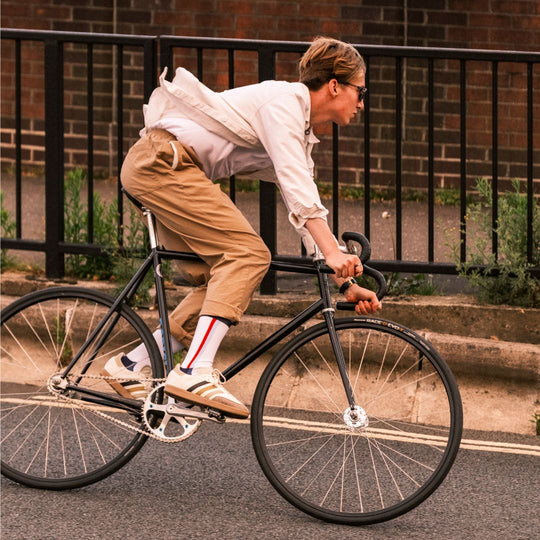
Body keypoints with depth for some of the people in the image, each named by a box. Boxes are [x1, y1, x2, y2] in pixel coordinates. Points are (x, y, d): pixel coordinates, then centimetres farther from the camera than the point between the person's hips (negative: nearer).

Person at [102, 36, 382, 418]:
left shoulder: (301, 134, 17)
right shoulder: (284, 101, -12)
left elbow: (307, 212, 15)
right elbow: (298, 189, -25)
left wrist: (346, 283, 8)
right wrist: (334, 254, -33)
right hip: (162, 161, -10)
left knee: (222, 281, 6)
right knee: (247, 253, -19)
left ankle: (132, 366, 11)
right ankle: (195, 373, -28)